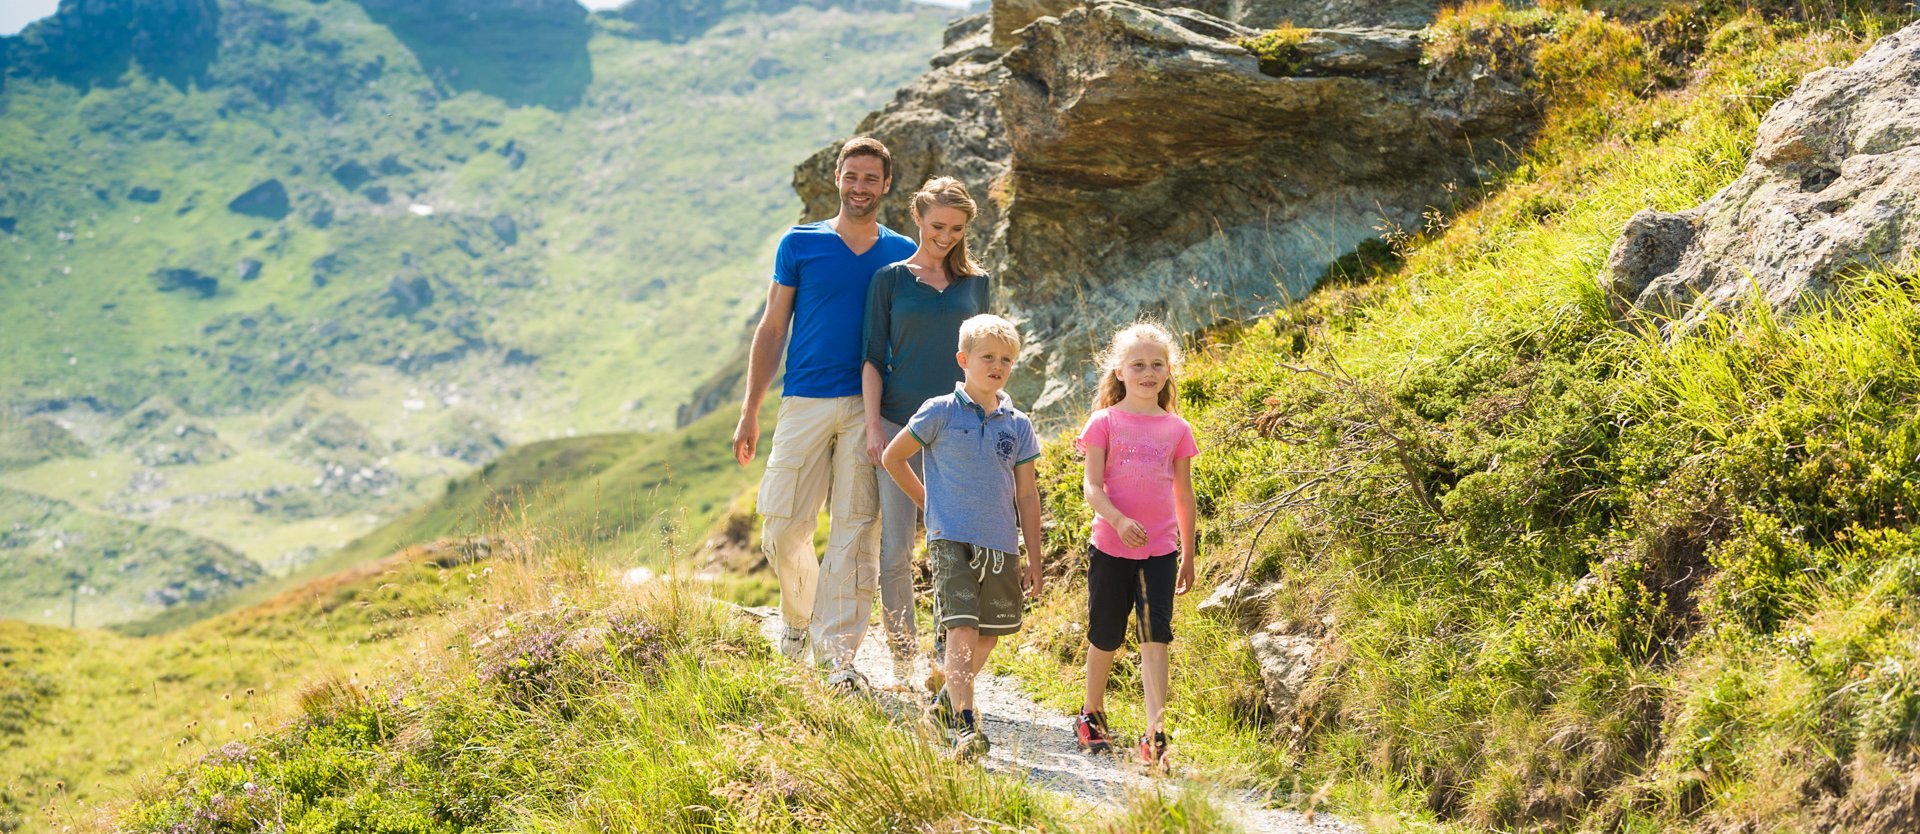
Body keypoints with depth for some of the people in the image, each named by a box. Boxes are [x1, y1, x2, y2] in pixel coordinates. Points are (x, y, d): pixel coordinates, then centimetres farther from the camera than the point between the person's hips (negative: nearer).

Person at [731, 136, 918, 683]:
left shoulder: (902, 254, 9)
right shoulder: (800, 244, 6)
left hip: (869, 409, 0)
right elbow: (772, 330, 8)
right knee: (783, 524, -2)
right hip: (806, 405, 0)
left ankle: (837, 651, 2)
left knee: (855, 529, -2)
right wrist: (749, 412, 3)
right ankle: (800, 614, 26)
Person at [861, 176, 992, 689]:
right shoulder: (891, 279, 4)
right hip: (900, 426, -1)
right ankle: (902, 662, 6)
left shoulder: (976, 283, 11)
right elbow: (873, 358, 3)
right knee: (896, 553, -2)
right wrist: (873, 426, -6)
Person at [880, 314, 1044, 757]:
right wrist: (928, 502, 8)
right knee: (962, 629, -16)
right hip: (952, 539, -5)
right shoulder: (940, 413, -2)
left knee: (989, 635, 11)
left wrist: (1034, 560, 9)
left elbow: (1027, 495, 11)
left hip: (1001, 545, 5)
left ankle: (948, 700, 33)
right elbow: (892, 457, 7)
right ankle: (965, 726, -21)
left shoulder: (1018, 425, 8)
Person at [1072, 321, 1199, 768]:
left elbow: (1184, 494, 12)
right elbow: (1092, 487, -7)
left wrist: (1188, 555, 13)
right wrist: (1119, 521, -25)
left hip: (1160, 550, 1)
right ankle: (1092, 714, 32)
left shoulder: (1176, 429, 6)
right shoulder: (1104, 423, -1)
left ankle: (1156, 735, -12)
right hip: (1111, 547, -1)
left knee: (1156, 636, -8)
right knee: (1106, 637, 10)